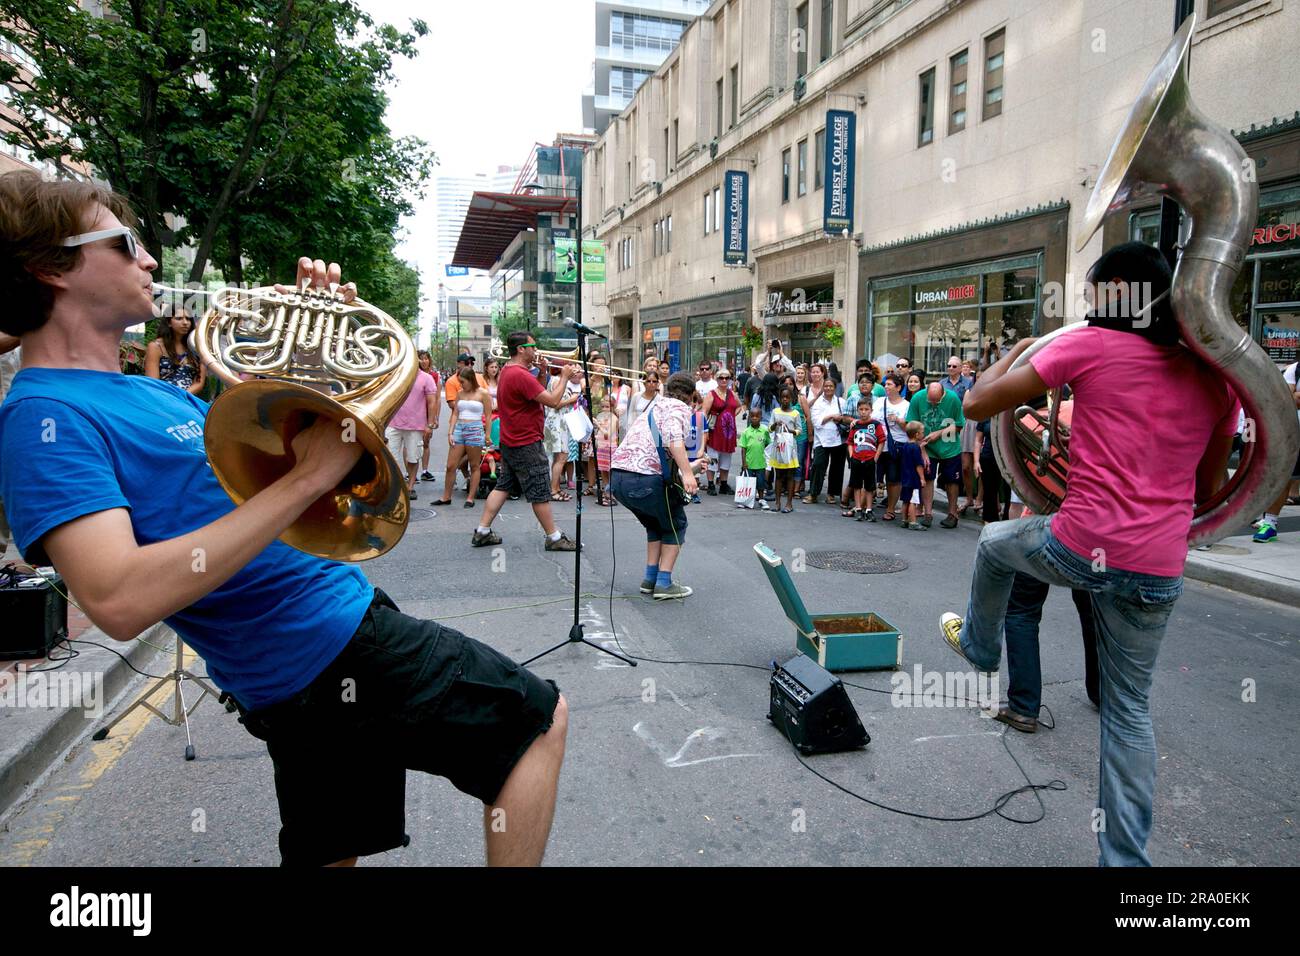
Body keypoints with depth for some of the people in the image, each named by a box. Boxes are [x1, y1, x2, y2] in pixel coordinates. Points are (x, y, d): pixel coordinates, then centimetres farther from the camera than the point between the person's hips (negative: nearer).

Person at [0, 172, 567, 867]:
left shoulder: (150, 393, 15)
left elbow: (271, 450, 22)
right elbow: (119, 601, -30)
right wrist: (308, 478, -28)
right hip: (334, 647, -9)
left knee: (327, 854, 21)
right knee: (537, 719, 1)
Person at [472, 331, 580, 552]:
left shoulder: (507, 371, 10)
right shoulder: (521, 375, -22)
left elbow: (539, 396, 16)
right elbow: (552, 401, -22)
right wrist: (564, 377, -10)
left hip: (510, 442, 10)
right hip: (526, 444, -10)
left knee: (503, 487, 14)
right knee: (540, 493, 1)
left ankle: (482, 532, 16)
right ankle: (554, 538, 12)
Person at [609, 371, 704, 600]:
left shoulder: (654, 408, 29)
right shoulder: (679, 407, 3)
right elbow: (672, 435, -20)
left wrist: (689, 467, 47)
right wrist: (687, 472, -24)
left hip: (616, 476, 8)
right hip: (644, 478, -8)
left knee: (655, 524, 29)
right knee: (676, 524, 15)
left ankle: (650, 579, 25)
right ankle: (664, 583, 10)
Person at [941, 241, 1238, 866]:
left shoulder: (1090, 345, -5)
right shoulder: (1214, 375, 10)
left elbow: (978, 404, -3)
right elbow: (1209, 488, 19)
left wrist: (1015, 352, 15)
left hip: (1080, 548, -4)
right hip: (1158, 572, 5)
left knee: (994, 543, 30)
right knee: (1129, 710, 18)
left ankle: (979, 646, 50)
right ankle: (1126, 856, 24)